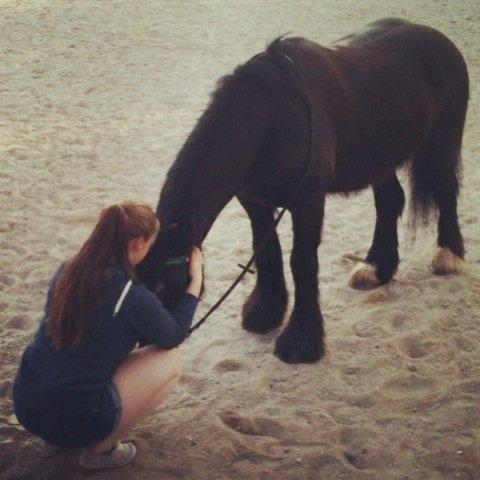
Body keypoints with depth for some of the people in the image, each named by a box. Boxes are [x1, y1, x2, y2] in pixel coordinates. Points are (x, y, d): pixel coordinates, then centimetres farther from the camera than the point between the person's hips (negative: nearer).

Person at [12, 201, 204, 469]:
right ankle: (102, 448, 7)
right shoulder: (134, 298, -18)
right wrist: (196, 280, 11)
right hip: (71, 422, -7)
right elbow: (174, 336, 2)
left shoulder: (66, 272, 0)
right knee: (171, 360, 7)